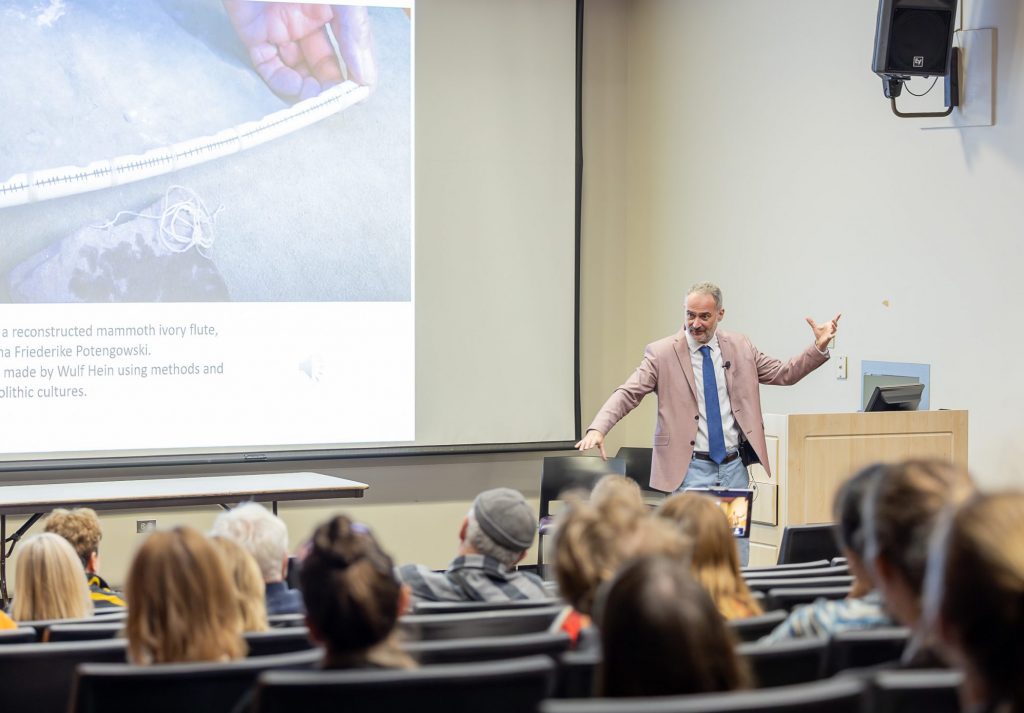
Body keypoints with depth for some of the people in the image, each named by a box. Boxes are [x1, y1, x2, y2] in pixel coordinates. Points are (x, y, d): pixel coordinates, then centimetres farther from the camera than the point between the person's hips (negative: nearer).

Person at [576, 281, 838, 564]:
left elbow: (784, 374, 15)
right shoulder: (662, 353, -4)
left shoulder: (739, 347, 7)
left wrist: (819, 348, 2)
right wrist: (597, 429, -26)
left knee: (736, 559, 6)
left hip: (734, 467, 4)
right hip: (689, 469, -3)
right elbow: (626, 394, -10)